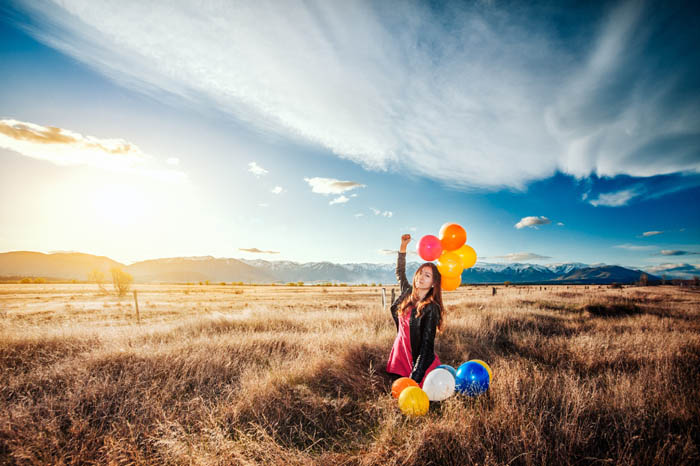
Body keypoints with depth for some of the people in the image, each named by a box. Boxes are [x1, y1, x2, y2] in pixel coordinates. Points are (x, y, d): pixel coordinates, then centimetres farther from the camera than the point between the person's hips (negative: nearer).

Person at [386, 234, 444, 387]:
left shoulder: (431, 309, -18)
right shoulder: (408, 294, 0)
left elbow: (427, 344, -19)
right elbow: (400, 272, 17)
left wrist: (415, 377, -23)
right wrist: (403, 246, 9)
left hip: (418, 362, -6)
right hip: (399, 358, 6)